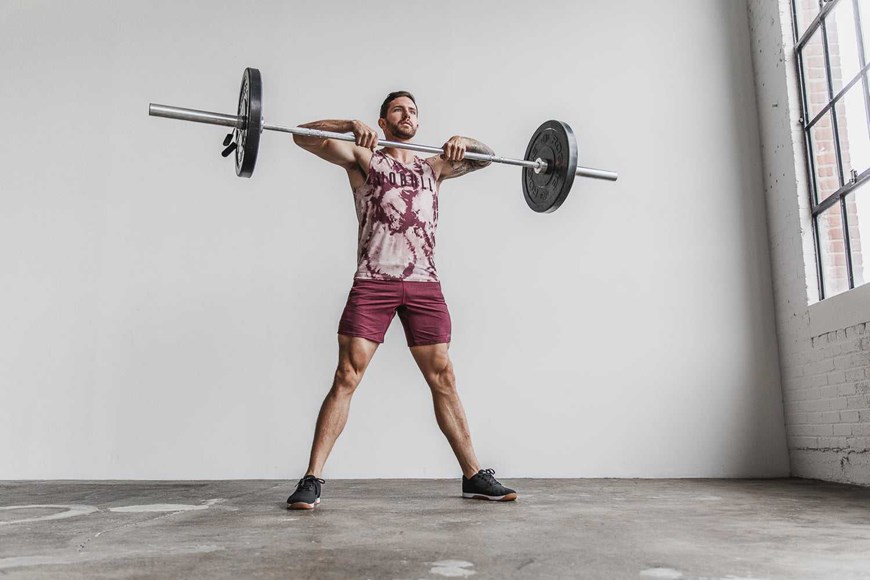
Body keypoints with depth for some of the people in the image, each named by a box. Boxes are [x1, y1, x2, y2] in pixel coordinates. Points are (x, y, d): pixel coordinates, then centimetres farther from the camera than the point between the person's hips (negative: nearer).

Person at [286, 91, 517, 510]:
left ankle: (474, 476, 12)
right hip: (373, 282, -3)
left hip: (424, 283, 3)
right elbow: (303, 136, 5)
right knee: (346, 378, -8)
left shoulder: (432, 168, 24)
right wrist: (351, 125, -11)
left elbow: (485, 157, 32)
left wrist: (463, 141, 9)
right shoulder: (364, 158, 13)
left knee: (443, 379, 4)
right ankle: (312, 480, -2)